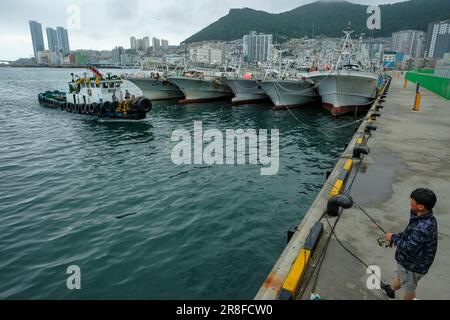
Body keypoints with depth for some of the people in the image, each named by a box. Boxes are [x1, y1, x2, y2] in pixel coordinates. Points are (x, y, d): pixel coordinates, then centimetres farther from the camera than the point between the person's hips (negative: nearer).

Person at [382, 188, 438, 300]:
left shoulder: (423, 227, -39)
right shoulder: (426, 217, -9)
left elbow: (408, 247, -31)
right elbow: (412, 235, 8)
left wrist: (393, 237, -17)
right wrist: (399, 236, -3)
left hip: (413, 265, -8)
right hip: (412, 260, 8)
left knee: (408, 289, 19)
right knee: (400, 277, 34)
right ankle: (390, 290, 59)